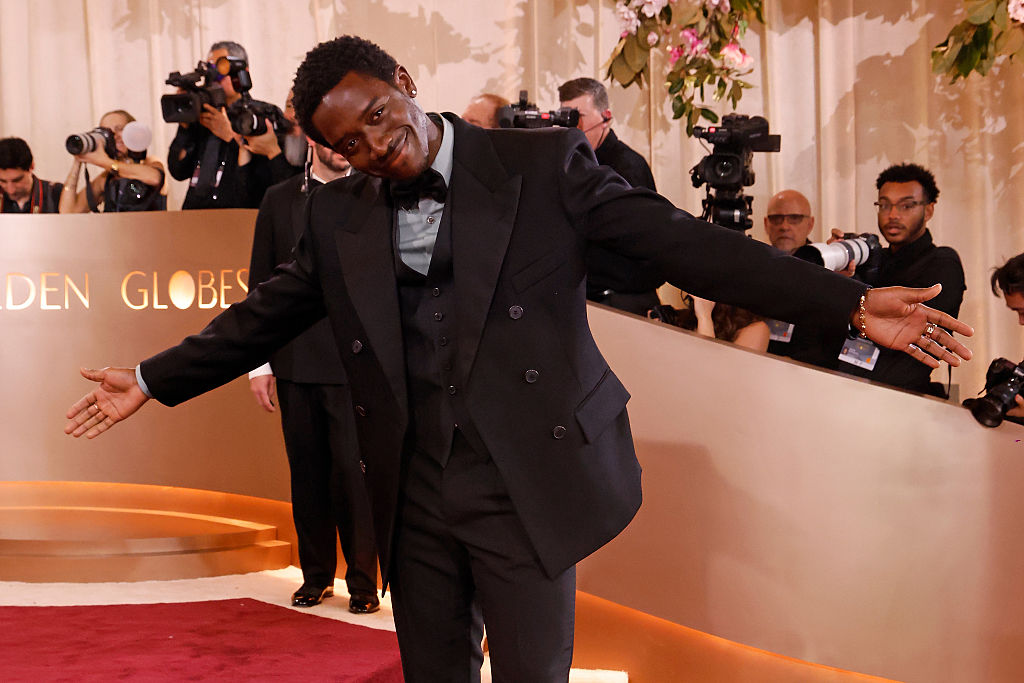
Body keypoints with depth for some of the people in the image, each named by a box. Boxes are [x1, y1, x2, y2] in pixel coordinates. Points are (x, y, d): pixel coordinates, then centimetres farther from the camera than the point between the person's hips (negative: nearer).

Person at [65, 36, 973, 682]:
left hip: (527, 489, -3)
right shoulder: (339, 216, 7)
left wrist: (850, 301, -17)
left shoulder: (543, 166, -5)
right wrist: (151, 381, 17)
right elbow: (265, 315, 17)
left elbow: (685, 243, -9)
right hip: (414, 499, 4)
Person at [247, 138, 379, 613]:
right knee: (307, 472, 9)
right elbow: (260, 284, 11)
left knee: (353, 472, -5)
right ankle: (316, 576, 22)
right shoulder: (279, 200, 10)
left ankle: (363, 581, 8)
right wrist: (259, 362, 6)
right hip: (296, 363, 3)